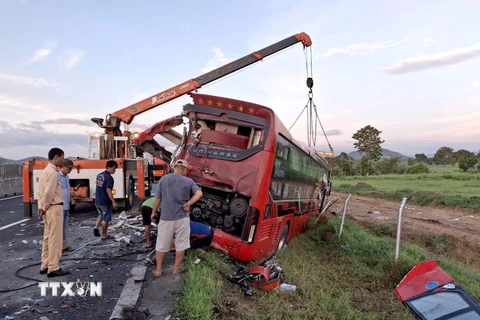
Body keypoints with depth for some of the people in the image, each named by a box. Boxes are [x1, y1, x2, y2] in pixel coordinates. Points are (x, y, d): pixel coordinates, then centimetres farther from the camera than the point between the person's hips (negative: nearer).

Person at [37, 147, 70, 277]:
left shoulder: (46, 170, 14)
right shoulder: (53, 172, -16)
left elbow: (40, 191, 13)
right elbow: (49, 193, -22)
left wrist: (41, 207, 9)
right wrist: (45, 208, -9)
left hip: (49, 208, 10)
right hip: (54, 208, -10)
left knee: (48, 237, 14)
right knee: (55, 238, -4)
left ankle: (45, 265, 22)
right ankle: (53, 268, 2)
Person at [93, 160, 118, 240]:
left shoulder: (99, 175, 8)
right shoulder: (109, 178, -20)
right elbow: (108, 191, -23)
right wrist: (114, 202, -21)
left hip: (97, 200, 8)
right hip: (105, 202, -8)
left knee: (101, 214, 28)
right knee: (106, 218, 5)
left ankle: (96, 227, 11)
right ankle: (104, 235, 15)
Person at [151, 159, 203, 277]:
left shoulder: (163, 179, -3)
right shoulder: (189, 181, -3)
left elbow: (157, 198, 0)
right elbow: (199, 193, -14)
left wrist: (153, 212, 12)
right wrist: (187, 204, -9)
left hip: (166, 218, 1)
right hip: (182, 218, 0)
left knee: (161, 245, 14)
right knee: (181, 245, 13)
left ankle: (158, 270, 22)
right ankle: (176, 269, 21)